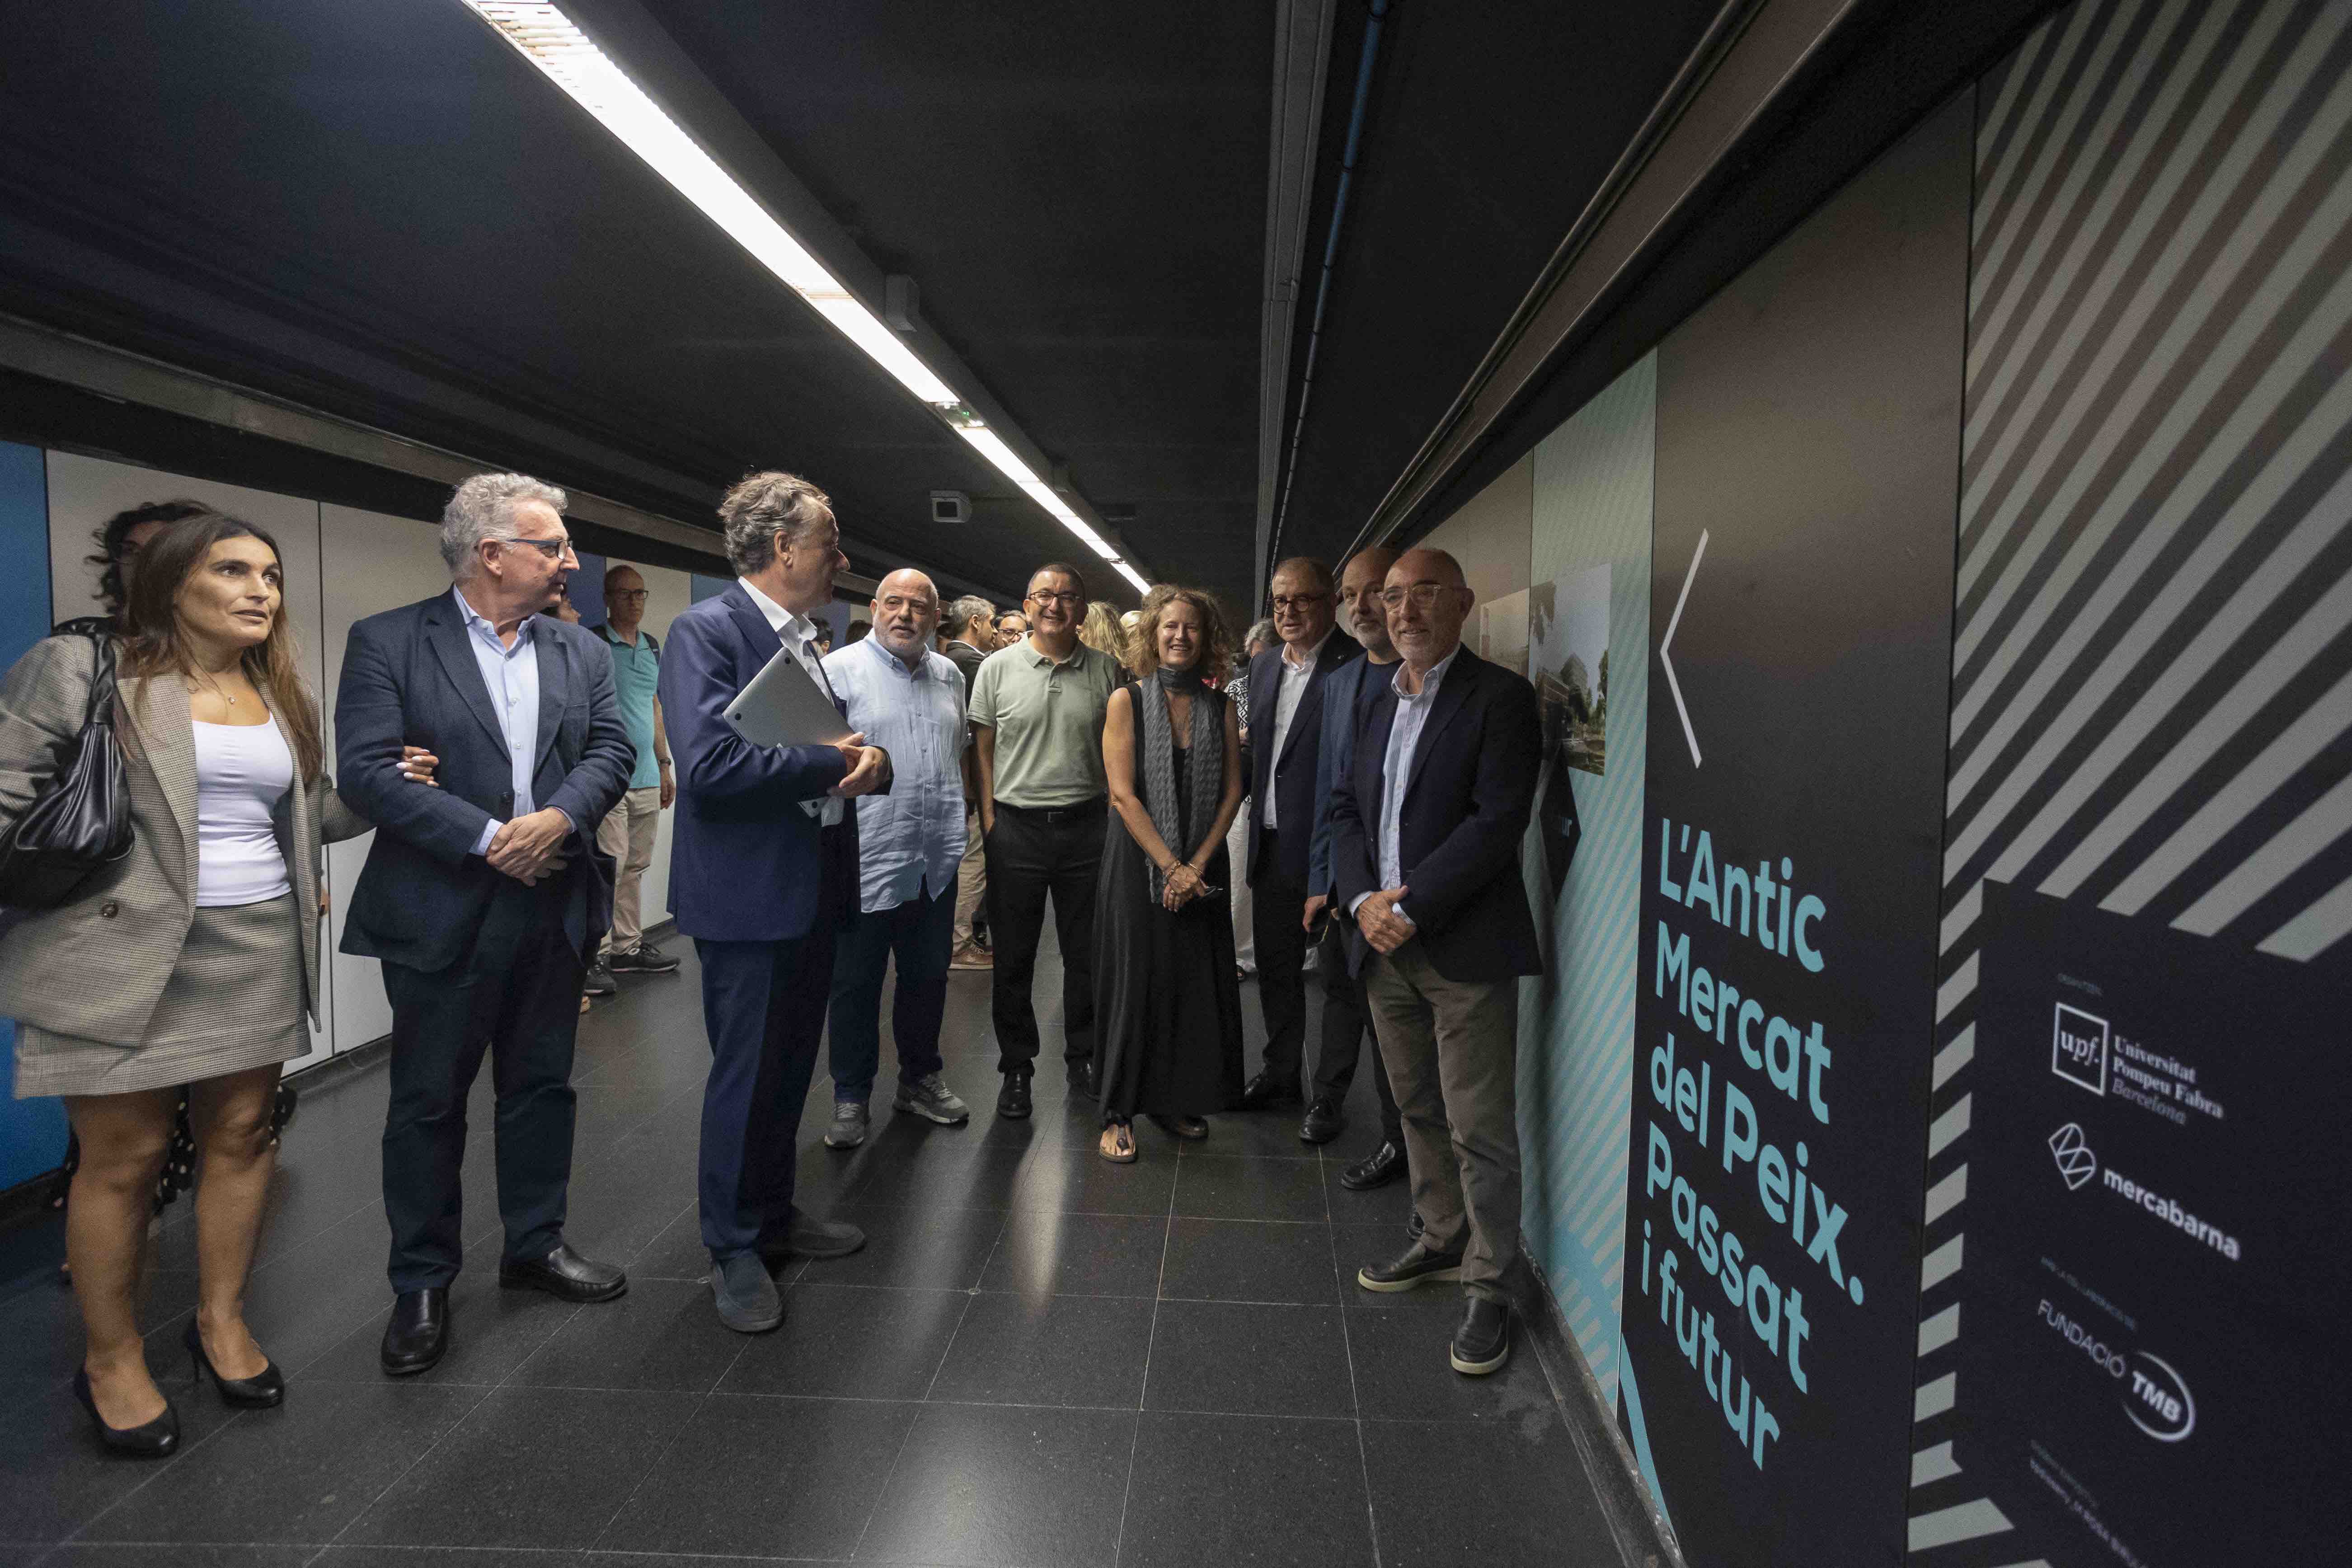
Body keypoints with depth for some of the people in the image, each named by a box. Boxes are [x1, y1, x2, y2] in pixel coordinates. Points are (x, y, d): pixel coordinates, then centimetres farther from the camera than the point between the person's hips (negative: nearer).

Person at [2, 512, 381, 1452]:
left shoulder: (284, 699, 13)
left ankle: (221, 1320, 27)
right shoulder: (81, 669, -3)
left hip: (260, 952, 5)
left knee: (242, 1136, 10)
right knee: (124, 1159, 3)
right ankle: (111, 1362, 21)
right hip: (123, 953, -5)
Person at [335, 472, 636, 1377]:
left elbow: (611, 749, 2)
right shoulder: (388, 643, -5)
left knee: (541, 1085, 15)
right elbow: (367, 769, -13)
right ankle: (422, 1284, 22)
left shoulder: (581, 653, 9)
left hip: (555, 906, 4)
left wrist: (559, 817, -17)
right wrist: (488, 837, -18)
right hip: (441, 913, -4)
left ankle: (536, 1244, 31)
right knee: (428, 1099, 7)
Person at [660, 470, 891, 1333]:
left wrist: (872, 760, -6)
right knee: (747, 1072, 3)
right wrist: (830, 765, -18)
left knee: (791, 1065, 19)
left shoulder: (811, 641, 13)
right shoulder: (706, 630, -14)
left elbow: (844, 745, 19)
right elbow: (708, 766, -26)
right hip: (748, 895, -8)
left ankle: (774, 1212, 36)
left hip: (815, 889, 8)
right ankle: (734, 1248, 21)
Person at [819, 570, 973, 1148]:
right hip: (866, 860, -5)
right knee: (856, 983, 5)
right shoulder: (839, 670, -6)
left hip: (937, 861, 6)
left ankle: (919, 1078, 33)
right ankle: (850, 1098, 20)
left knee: (928, 977, 16)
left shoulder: (948, 676, 12)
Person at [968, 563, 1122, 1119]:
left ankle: (1083, 1060, 27)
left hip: (1086, 826, 1)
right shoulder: (997, 668, 2)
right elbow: (984, 752, 5)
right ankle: (1016, 1069, 21)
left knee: (1088, 956, 10)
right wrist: (989, 823, -2)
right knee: (1013, 958, 6)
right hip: (1016, 827, -1)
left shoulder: (1107, 670, 5)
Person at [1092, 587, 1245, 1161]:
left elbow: (1232, 791, 3)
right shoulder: (1128, 700, -4)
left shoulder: (1219, 706, 5)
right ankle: (1119, 1112, 12)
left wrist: (1196, 864, -8)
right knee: (1135, 980, 0)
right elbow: (1124, 794, -10)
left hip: (1202, 863, 3)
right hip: (1138, 859, -3)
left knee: (1197, 981, 8)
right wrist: (1171, 866, -15)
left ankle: (1177, 1098, 25)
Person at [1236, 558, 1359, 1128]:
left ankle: (1330, 1098, 20)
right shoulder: (1263, 666, 11)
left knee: (1337, 978, 6)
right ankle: (1280, 1076, 35)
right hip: (1271, 846, 7)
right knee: (1275, 970, 18)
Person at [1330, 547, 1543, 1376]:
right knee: (1418, 1110, 19)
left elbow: (1498, 819, -16)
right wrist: (1363, 898, -6)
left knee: (1480, 1129, 1)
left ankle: (1488, 1286, 17)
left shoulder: (1500, 696, -7)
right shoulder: (1376, 702, 13)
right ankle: (1442, 1241, 37)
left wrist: (1410, 907, -18)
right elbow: (1345, 806, 11)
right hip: (1384, 942, 7)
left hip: (1465, 949, -6)